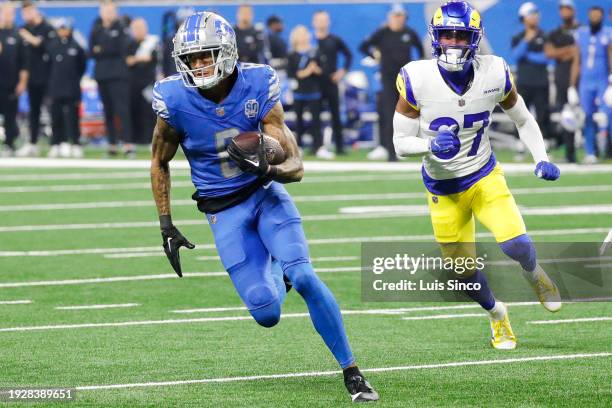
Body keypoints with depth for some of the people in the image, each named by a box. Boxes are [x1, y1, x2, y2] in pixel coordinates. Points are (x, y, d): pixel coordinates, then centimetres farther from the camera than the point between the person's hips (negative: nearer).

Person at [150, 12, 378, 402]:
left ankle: (352, 372, -8)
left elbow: (296, 166, -14)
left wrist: (268, 170, -36)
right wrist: (166, 225, 1)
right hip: (224, 212, 0)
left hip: (266, 194, 0)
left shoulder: (258, 86, -16)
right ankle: (272, 270, 30)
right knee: (267, 314, -10)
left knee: (304, 277, -22)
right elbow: (160, 164, 3)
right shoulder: (175, 100, -16)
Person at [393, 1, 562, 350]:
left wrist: (542, 159, -8)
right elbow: (401, 143, -12)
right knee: (466, 274, 6)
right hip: (443, 190, 0)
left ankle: (535, 274, 18)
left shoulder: (494, 74, -13)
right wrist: (431, 146, -32)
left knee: (516, 245, -21)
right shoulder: (417, 80, -19)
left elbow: (524, 119, 5)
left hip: (485, 177, 0)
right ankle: (497, 314, 40)